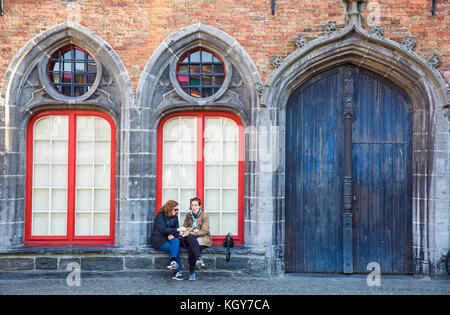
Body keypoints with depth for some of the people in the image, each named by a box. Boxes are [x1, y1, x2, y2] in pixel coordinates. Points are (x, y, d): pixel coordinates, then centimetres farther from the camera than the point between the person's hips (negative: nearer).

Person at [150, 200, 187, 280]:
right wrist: (177, 229, -23)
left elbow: (176, 232, 11)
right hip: (159, 241, -5)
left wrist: (173, 235, -14)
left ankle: (173, 262, -41)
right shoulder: (160, 216, -7)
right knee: (175, 248, -28)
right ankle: (177, 272, -31)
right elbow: (163, 230, -19)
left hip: (169, 239, 5)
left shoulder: (175, 217, 13)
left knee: (176, 241, -30)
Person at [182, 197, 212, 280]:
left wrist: (190, 233, -19)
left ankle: (192, 273, -34)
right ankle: (199, 259, -54)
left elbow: (204, 231, -9)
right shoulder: (188, 215, 14)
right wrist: (192, 230, -10)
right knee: (191, 238, -37)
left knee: (191, 248, -36)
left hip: (202, 239, -3)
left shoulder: (204, 216, 0)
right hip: (190, 239, 3)